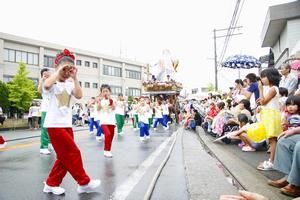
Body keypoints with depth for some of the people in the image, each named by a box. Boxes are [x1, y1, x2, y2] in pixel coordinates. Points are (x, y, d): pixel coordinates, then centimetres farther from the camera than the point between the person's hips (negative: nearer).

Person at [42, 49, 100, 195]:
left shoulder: (70, 84, 8)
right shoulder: (53, 83, -4)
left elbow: (79, 96, -9)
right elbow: (46, 86, -29)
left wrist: (74, 77, -11)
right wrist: (59, 72, -18)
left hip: (67, 124, 6)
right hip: (54, 124, -6)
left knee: (65, 157, 12)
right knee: (73, 153, -4)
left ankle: (51, 184, 27)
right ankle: (84, 183, 10)